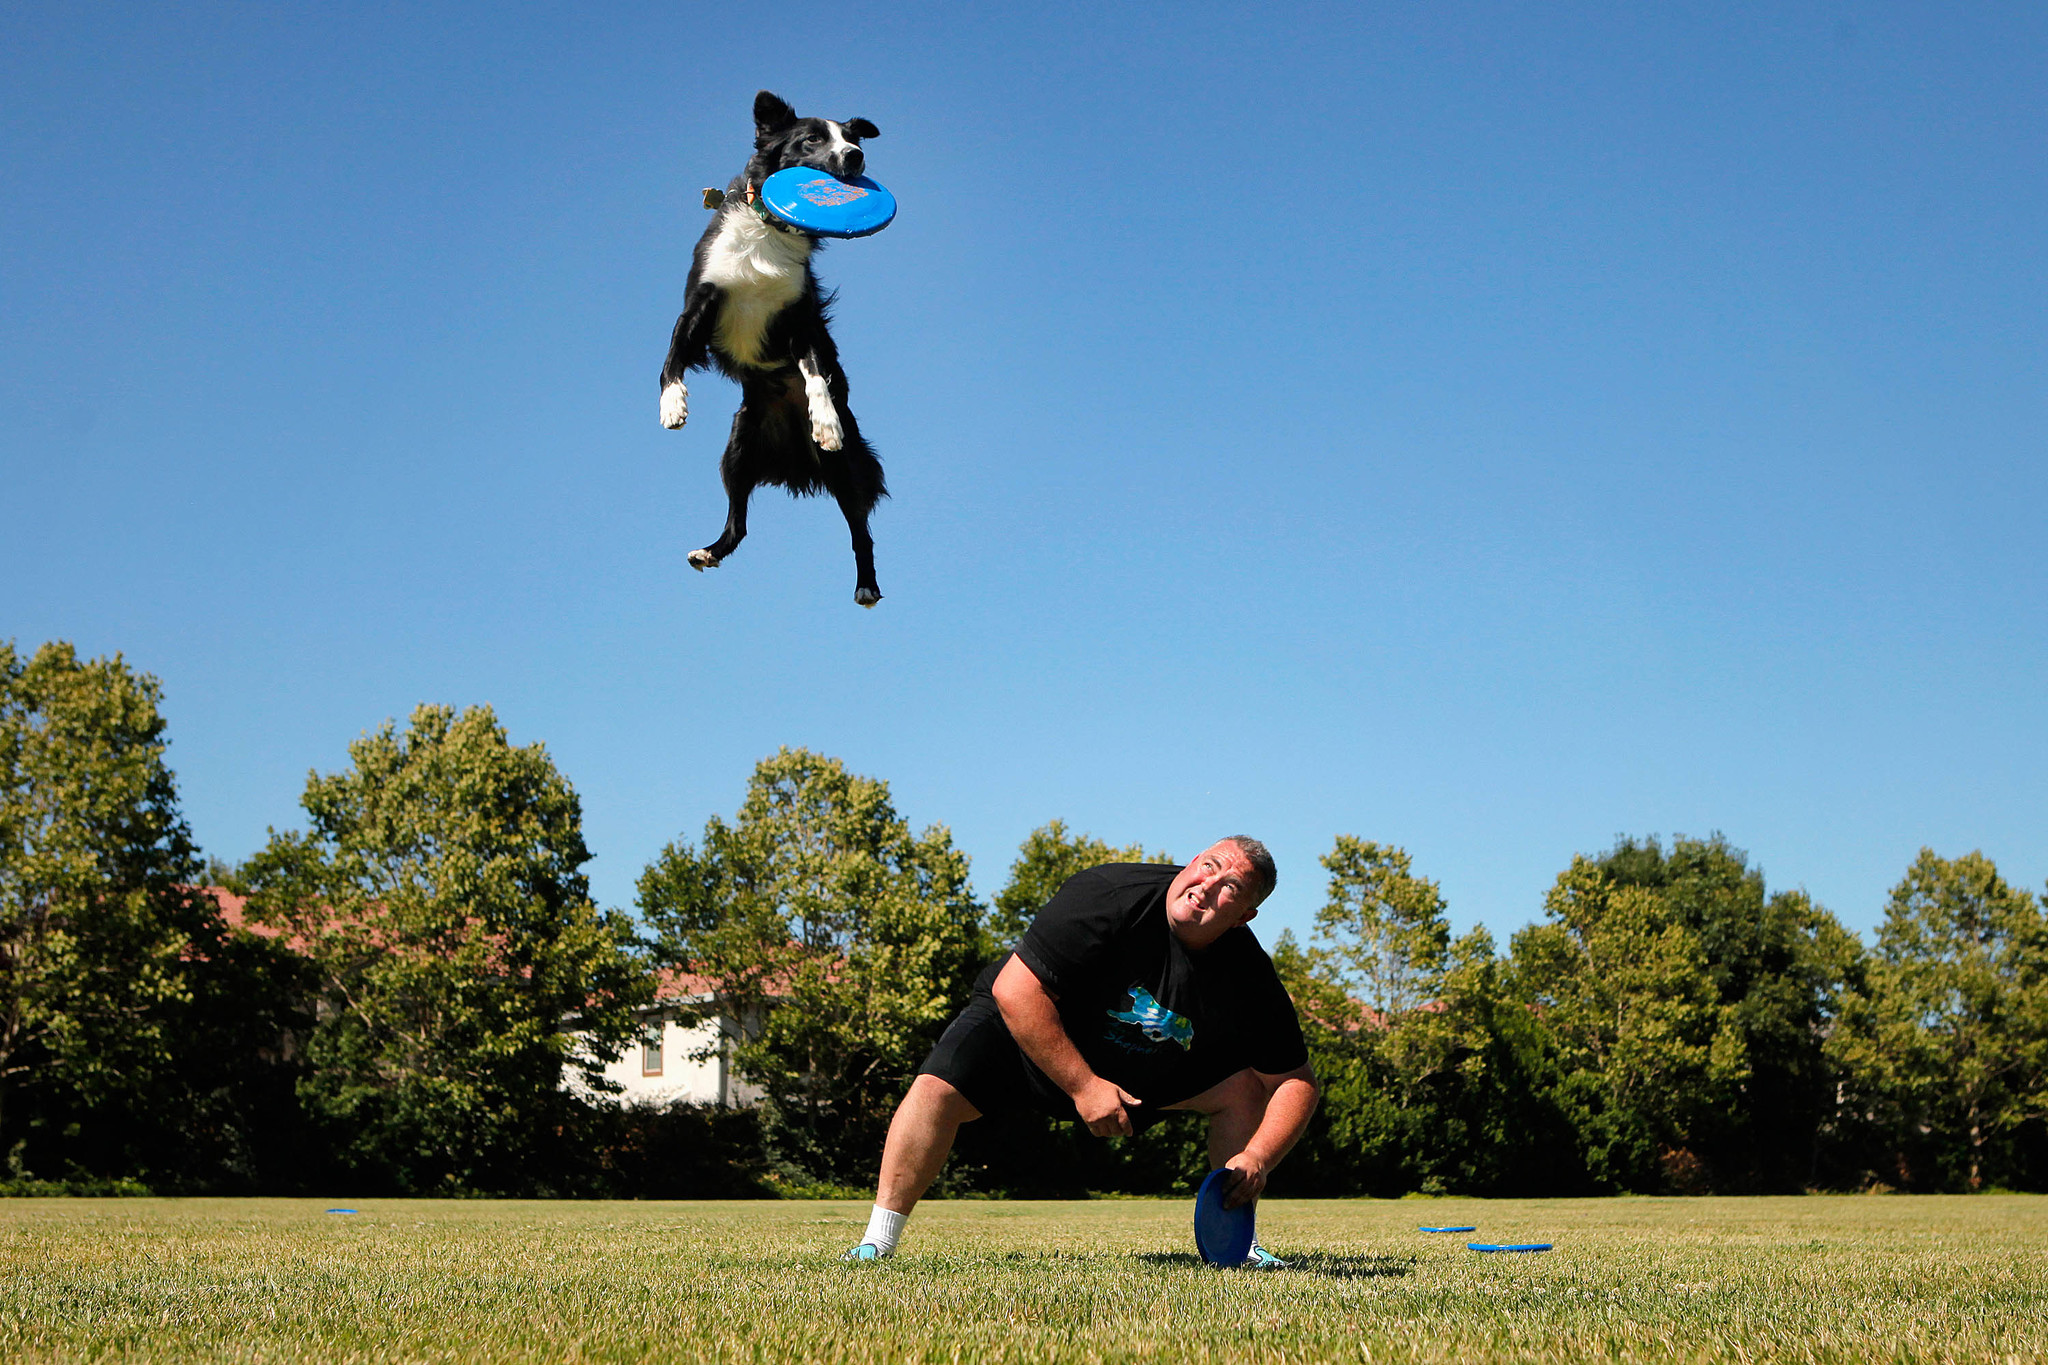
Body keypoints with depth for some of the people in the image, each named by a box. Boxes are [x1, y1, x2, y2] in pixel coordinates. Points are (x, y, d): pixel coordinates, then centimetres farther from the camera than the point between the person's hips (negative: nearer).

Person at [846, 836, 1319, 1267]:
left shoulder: (1250, 978, -19)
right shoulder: (1108, 895, -31)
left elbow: (1296, 1081, -10)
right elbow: (1014, 988, -32)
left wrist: (1256, 1159, -27)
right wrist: (1082, 1085, -34)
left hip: (1144, 1069, 4)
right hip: (1021, 1026, -4)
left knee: (1245, 1087, -10)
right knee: (937, 1089, -29)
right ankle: (878, 1242, -17)